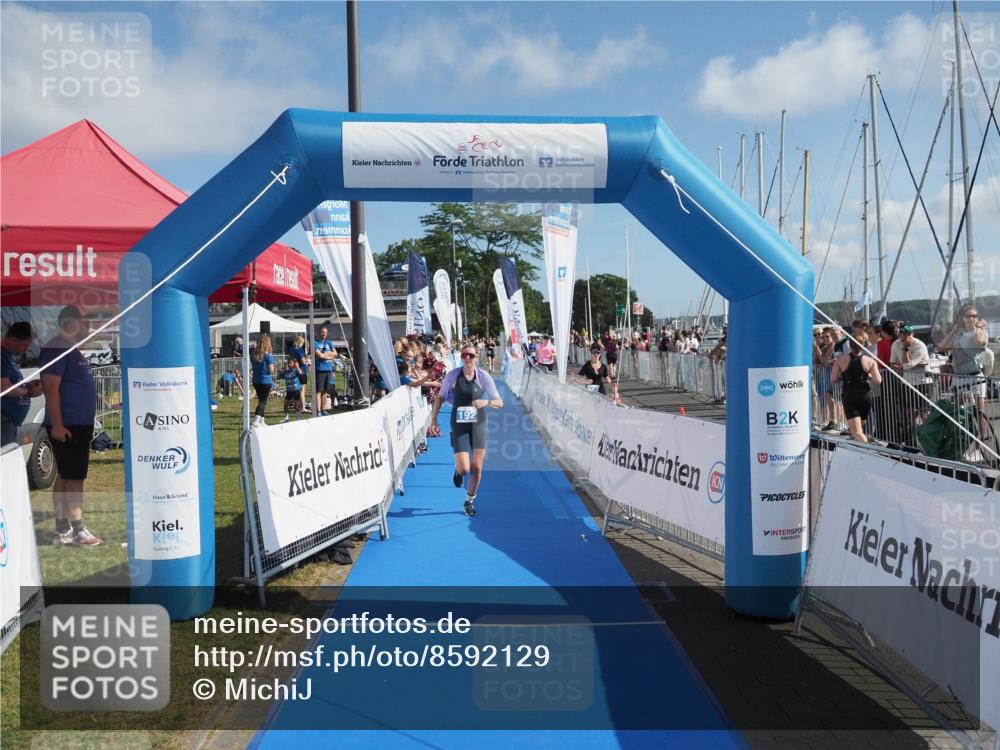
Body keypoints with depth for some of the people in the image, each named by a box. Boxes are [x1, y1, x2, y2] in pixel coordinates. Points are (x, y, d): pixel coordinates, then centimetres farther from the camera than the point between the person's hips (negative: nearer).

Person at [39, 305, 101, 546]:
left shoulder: (72, 350, 17)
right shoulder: (57, 349, -14)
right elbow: (51, 388, -20)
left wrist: (87, 423, 23)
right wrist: (56, 425, -24)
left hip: (79, 424, 10)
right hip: (67, 426, -10)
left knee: (66, 477, 12)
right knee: (74, 478, -6)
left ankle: (62, 531, 17)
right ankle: (77, 530, 0)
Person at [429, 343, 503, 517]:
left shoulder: (484, 376, -7)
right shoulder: (452, 375, -7)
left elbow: (499, 402, -5)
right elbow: (440, 397, 7)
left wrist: (487, 402, -26)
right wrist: (433, 419, 3)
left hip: (478, 425, 1)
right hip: (459, 425, -1)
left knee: (476, 468, 2)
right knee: (464, 468, -10)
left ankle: (470, 501, 26)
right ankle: (458, 471, 30)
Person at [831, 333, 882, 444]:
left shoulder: (840, 359, -1)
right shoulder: (870, 361, -1)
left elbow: (833, 379, -2)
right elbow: (878, 380, -9)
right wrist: (868, 376, 11)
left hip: (849, 397, -2)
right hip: (865, 396, 2)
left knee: (857, 432, -9)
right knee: (860, 427, 24)